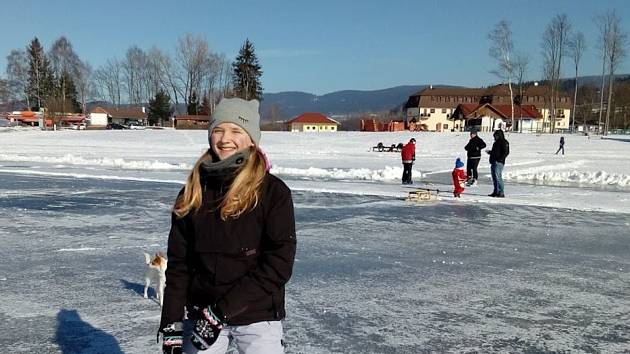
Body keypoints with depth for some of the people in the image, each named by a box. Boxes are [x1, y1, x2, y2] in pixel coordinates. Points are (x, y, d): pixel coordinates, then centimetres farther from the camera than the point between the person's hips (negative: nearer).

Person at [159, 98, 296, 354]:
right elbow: (178, 263, 5)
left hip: (256, 317, -3)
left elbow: (279, 263, -14)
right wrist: (171, 324, 0)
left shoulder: (272, 191, -10)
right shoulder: (193, 191, 2)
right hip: (200, 314, 4)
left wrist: (222, 310, -17)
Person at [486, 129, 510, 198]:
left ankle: (501, 193, -12)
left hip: (499, 163, -9)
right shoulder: (496, 142, 22)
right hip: (493, 162, 9)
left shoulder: (504, 142, -6)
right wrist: (489, 152, 15)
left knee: (498, 177, -13)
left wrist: (500, 159, -21)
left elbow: (506, 152, -14)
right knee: (494, 177, 10)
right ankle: (496, 192, 15)